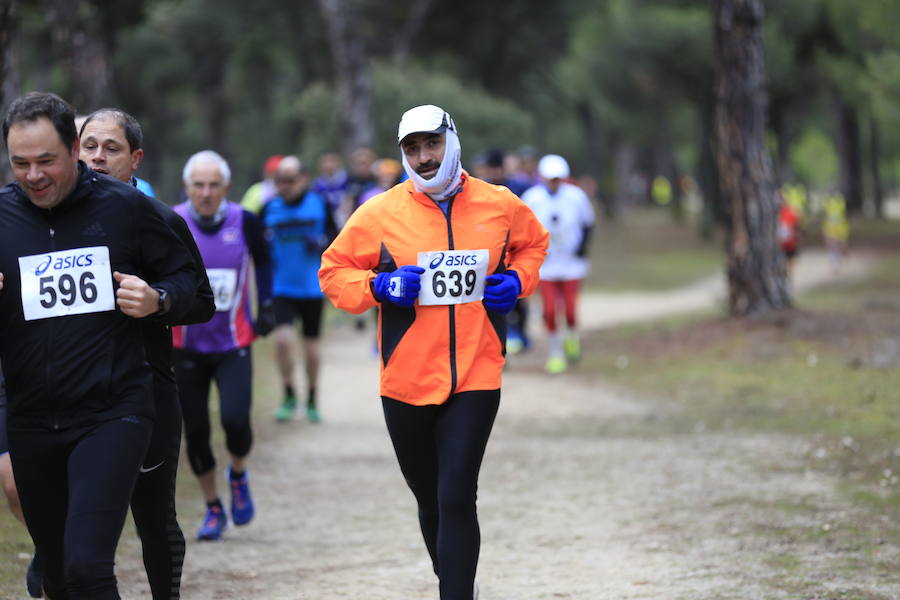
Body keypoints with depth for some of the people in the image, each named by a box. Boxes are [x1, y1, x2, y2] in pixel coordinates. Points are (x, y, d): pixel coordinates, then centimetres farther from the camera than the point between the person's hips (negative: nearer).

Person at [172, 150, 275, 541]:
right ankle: (213, 509, 23)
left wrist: (266, 307, 11)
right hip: (187, 345, 1)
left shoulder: (244, 222, -5)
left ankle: (238, 476, 17)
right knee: (195, 431, 3)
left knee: (235, 419, -17)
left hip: (233, 344, -1)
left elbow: (262, 261, 15)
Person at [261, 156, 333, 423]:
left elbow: (335, 236, 5)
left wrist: (322, 243, -15)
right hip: (282, 288, 0)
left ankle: (312, 401, 28)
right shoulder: (270, 209, 0)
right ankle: (289, 397, 1)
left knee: (311, 346, 9)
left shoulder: (320, 205, -2)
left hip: (313, 288, 0)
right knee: (283, 339, -17)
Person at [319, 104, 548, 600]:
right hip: (407, 382, 1)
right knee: (431, 502, 13)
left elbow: (533, 244, 22)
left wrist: (516, 281, 2)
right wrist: (379, 286, -14)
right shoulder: (380, 213, -3)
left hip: (476, 379, -1)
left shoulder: (501, 205, 2)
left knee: (456, 499, -13)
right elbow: (333, 271, 5)